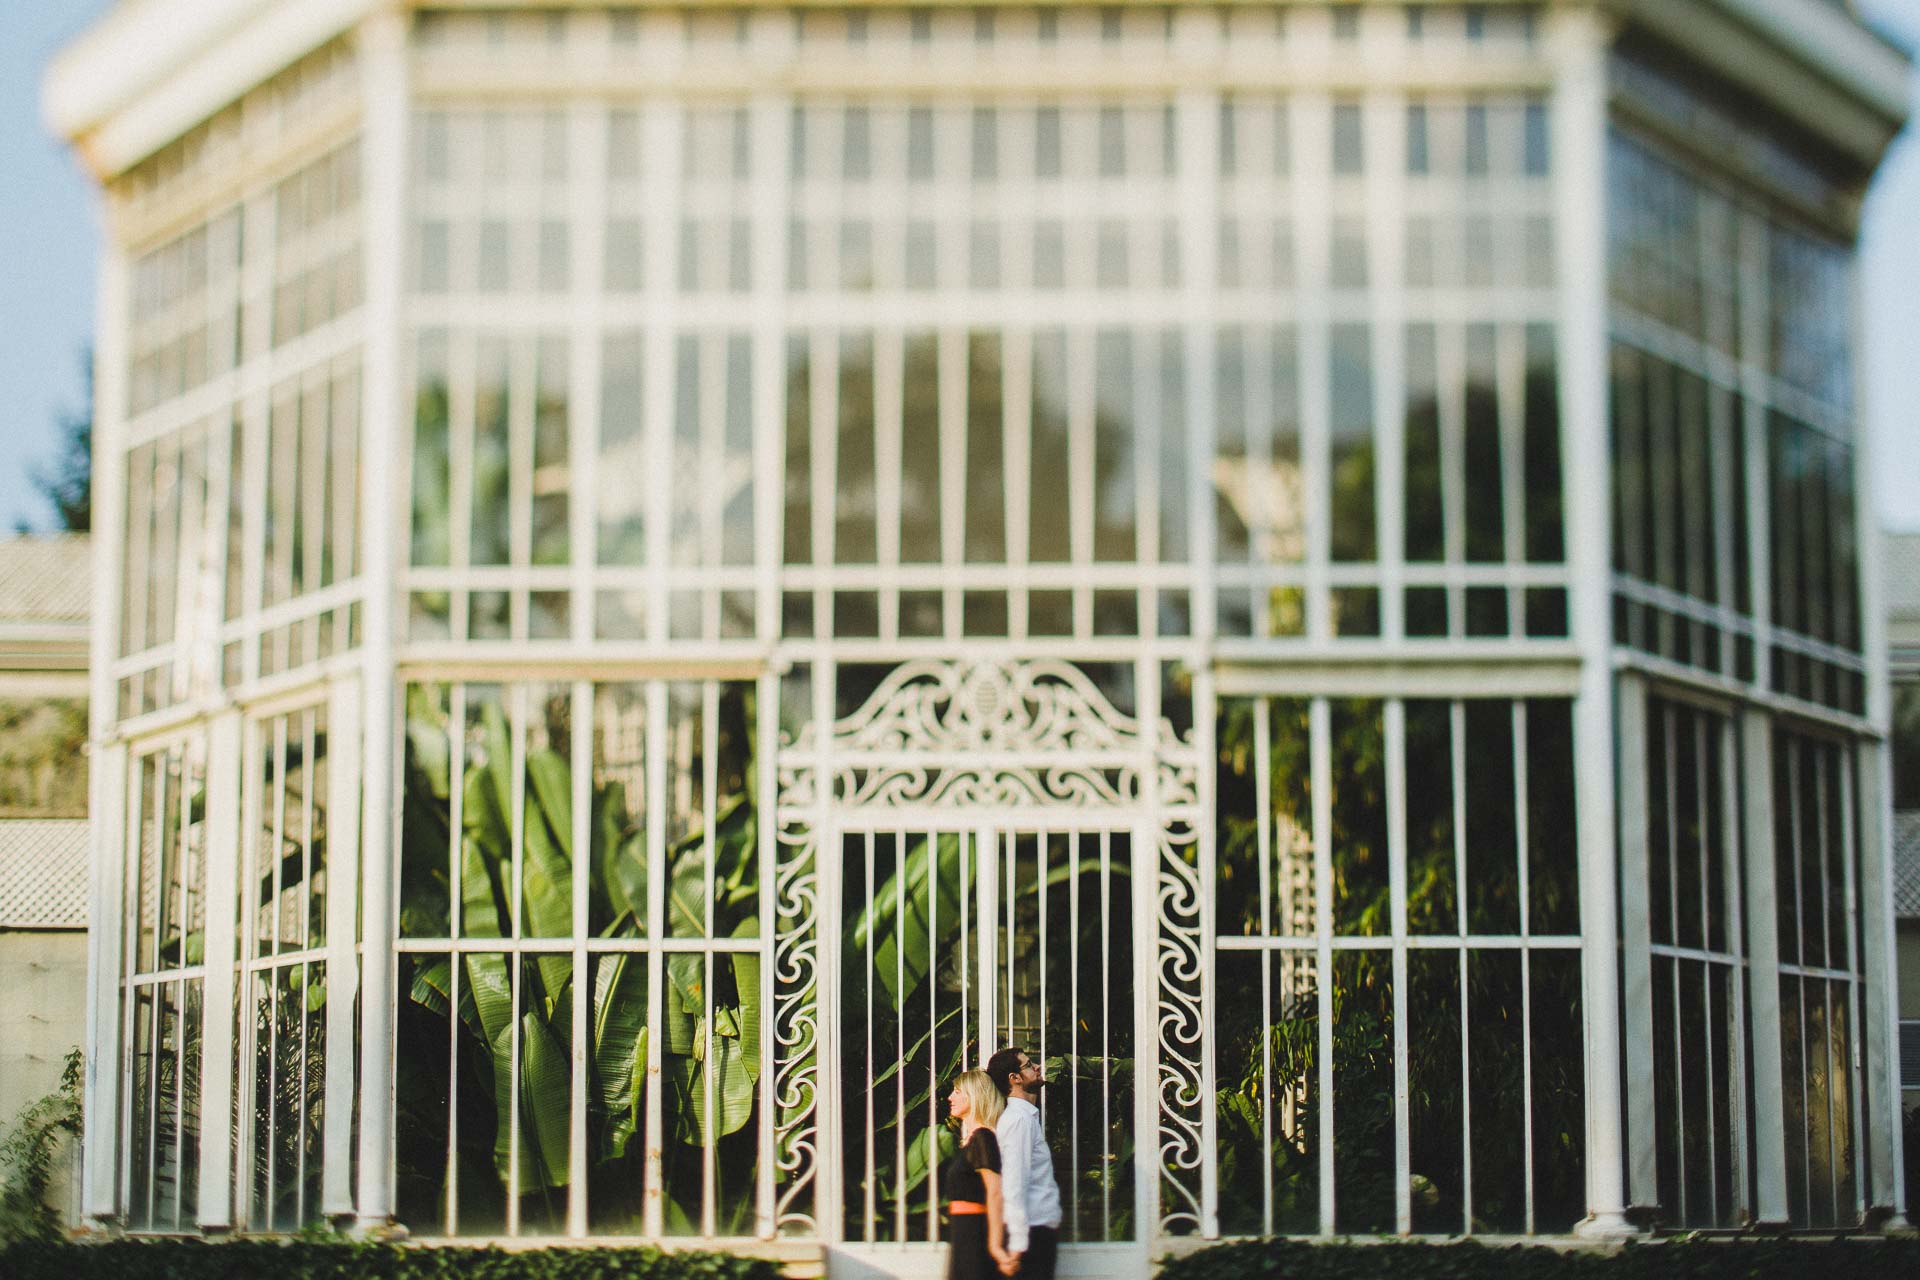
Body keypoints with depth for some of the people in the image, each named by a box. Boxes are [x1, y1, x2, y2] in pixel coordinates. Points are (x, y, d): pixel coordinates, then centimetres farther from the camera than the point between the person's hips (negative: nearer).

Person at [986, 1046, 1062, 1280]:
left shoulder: (1026, 1115, 17)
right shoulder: (1019, 1118, -14)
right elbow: (1014, 1182, -20)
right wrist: (1018, 1242, -23)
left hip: (1041, 1229, 10)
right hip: (1033, 1231, -10)